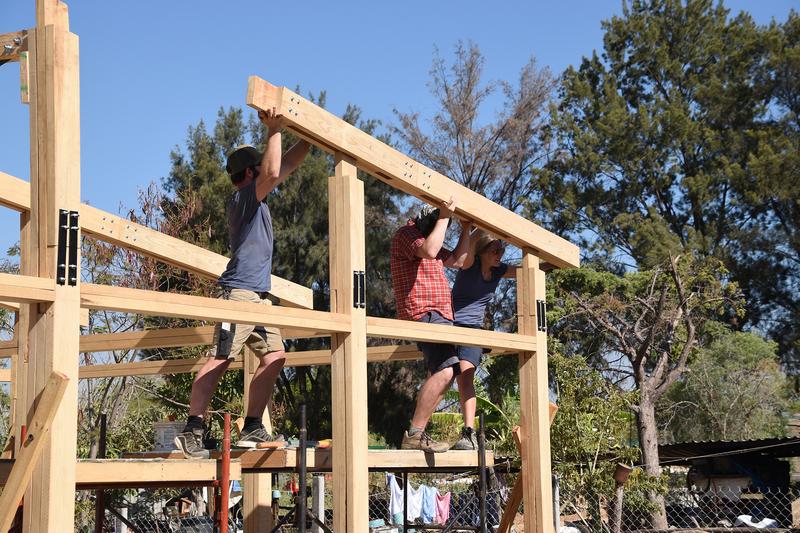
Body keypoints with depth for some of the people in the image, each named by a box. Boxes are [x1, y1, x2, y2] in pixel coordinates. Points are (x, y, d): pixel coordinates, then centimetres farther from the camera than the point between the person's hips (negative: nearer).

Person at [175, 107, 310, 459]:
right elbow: (273, 172, -22)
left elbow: (286, 165, 30)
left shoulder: (254, 199, 23)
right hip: (240, 291, -10)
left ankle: (252, 429, 1)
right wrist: (274, 131, -14)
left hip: (259, 296, 10)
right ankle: (192, 430, -17)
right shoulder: (245, 195, -3)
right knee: (220, 360, -14)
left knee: (274, 356, 2)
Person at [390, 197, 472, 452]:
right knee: (445, 370, -25)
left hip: (437, 315, 11)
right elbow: (428, 251, -24)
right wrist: (444, 217, -18)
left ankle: (417, 435, 11)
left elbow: (458, 260, 29)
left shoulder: (426, 239, 26)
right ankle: (415, 434, -28)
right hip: (425, 314, -11)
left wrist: (466, 230, 22)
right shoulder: (406, 234, -5)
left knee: (439, 374, 13)